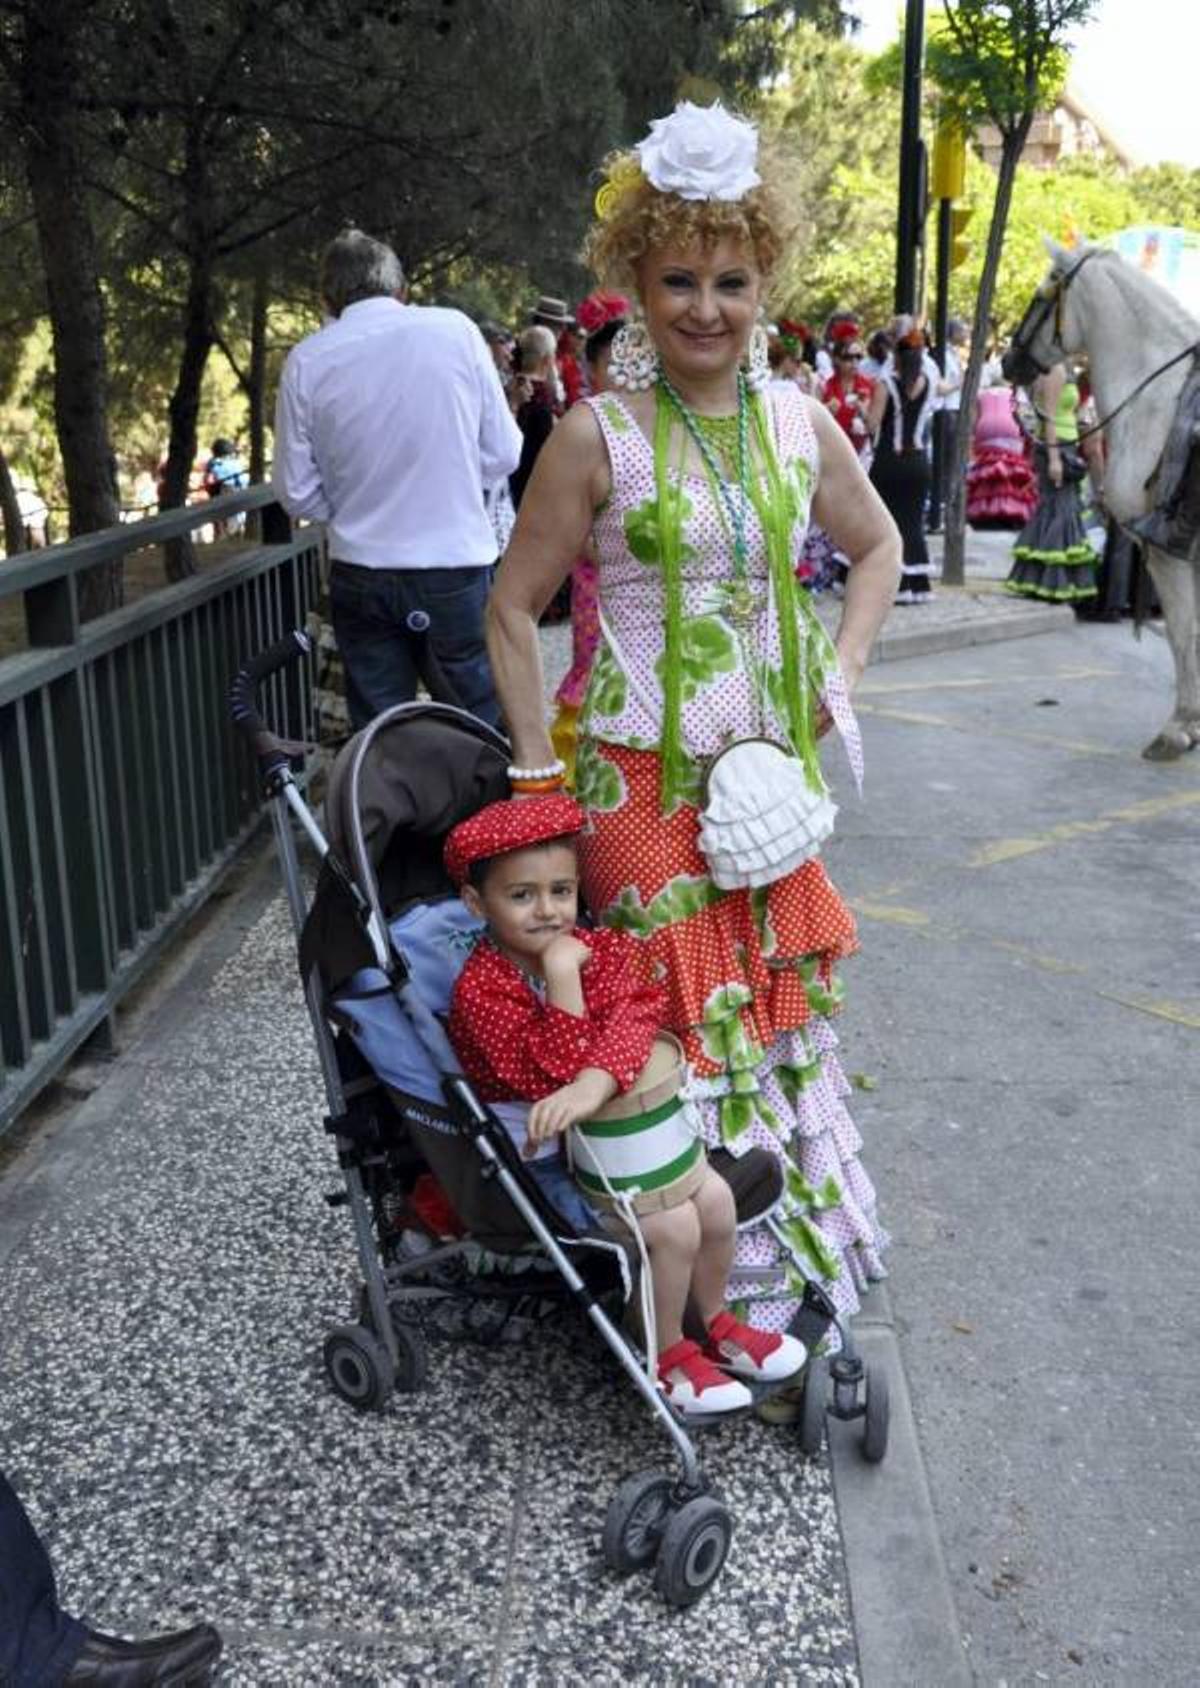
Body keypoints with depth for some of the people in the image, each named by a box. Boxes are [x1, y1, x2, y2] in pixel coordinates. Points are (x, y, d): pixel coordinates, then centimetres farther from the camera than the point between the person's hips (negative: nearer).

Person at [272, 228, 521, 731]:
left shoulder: (306, 360, -2)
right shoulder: (454, 330, -4)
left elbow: (296, 492, 2)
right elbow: (503, 453, 0)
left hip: (360, 576, 2)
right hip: (455, 567, -1)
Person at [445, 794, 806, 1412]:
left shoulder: (601, 948, -6)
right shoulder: (479, 988, -23)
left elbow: (634, 1017, -25)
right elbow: (550, 1075, -31)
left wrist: (596, 1082, -44)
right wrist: (562, 975, -36)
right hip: (542, 1150, -6)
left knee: (716, 1198, -2)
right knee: (674, 1226, -14)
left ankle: (712, 1322, 24)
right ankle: (664, 1354, 10)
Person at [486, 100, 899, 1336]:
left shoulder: (799, 423, 2)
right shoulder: (599, 434, -11)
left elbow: (877, 547, 19)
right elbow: (512, 609, -6)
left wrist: (841, 672, 6)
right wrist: (538, 782, -9)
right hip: (644, 778, -4)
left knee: (780, 999, 16)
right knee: (688, 1022, 3)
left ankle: (805, 1244, 38)